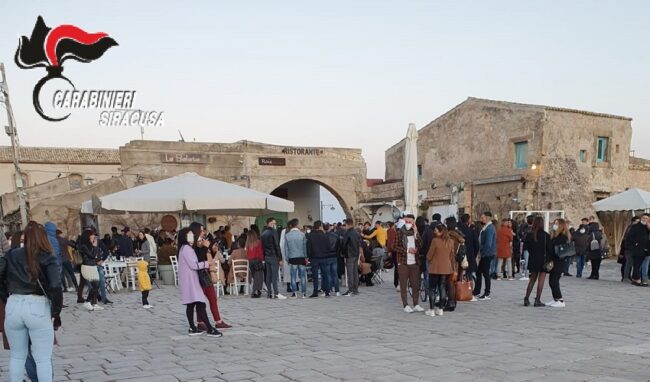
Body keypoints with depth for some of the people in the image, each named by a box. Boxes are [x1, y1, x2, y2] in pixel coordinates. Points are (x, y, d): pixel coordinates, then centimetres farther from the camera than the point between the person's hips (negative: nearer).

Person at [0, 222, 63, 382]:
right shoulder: (48, 258, -3)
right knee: (43, 359, 5)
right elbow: (55, 287, -13)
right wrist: (56, 313, -5)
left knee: (17, 356, 18)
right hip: (38, 308, -3)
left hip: (13, 307, 3)